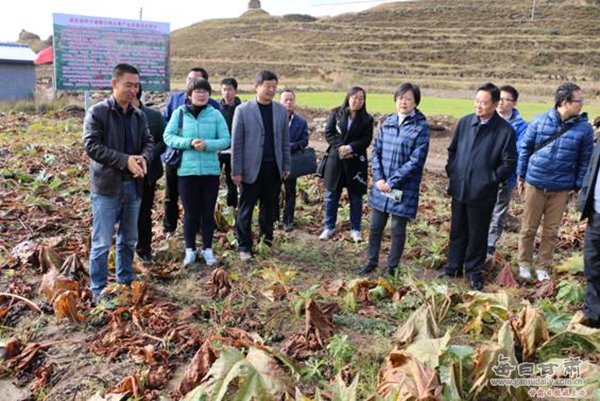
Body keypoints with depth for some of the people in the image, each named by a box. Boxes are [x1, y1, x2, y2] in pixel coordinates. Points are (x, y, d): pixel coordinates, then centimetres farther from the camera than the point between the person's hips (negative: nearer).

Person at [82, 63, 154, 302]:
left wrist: (144, 157, -11)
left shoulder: (138, 115, 11)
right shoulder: (97, 112, -7)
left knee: (129, 240, 16)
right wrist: (125, 160, -22)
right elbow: (91, 145, -15)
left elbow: (148, 141, 12)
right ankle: (99, 290, 14)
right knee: (102, 243, 0)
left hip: (133, 186, 6)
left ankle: (126, 282, 31)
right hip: (107, 186, -6)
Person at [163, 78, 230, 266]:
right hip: (187, 170, -1)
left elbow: (226, 140, -2)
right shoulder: (179, 113, 0)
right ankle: (190, 250, 22)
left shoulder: (215, 114, 0)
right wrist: (189, 142, -18)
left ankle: (207, 249, 24)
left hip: (211, 170, 1)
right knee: (190, 213, 7)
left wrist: (207, 144, -19)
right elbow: (168, 136, -3)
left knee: (208, 212, 9)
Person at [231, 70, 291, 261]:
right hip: (251, 168, -3)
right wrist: (236, 170, -7)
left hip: (274, 168, 3)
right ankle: (244, 247, 14)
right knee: (246, 209, 4)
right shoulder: (243, 110, -3)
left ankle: (267, 241, 24)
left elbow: (285, 141, 11)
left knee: (269, 208, 12)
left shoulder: (281, 110, 8)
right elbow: (236, 143, -4)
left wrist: (286, 166, 7)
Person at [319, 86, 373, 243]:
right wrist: (340, 148, -15)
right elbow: (328, 133, -2)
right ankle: (329, 227, 21)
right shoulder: (336, 113, 2)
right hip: (335, 160, 1)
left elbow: (367, 139, -5)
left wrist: (350, 148, -19)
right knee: (331, 196, 7)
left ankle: (355, 229, 19)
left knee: (356, 197, 7)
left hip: (356, 162, 0)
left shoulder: (367, 119, 2)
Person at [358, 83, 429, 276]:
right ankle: (371, 262, 31)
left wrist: (392, 181, -15)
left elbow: (415, 160, -14)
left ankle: (392, 267, 24)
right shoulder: (388, 122, 6)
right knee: (375, 227, 13)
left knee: (397, 230, 8)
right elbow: (376, 151, 6)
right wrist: (379, 178, -7)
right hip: (381, 186, 4)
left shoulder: (421, 127, -8)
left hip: (404, 189, -4)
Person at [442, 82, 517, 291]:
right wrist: (451, 171, 5)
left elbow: (509, 163, -6)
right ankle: (453, 266, 31)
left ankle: (473, 271, 27)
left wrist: (491, 179, -8)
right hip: (459, 188, 4)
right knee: (457, 230, 16)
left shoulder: (505, 130, -10)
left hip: (482, 193, -3)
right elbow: (452, 149, 13)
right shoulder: (464, 122, 2)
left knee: (478, 234, 10)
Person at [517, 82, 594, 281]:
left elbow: (585, 160, 3)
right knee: (528, 228, 9)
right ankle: (524, 264, 25)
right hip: (535, 184, -1)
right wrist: (521, 175, 3)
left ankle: (543, 267, 26)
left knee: (551, 231, 10)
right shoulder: (539, 121, -6)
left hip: (562, 189, 1)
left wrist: (577, 186, 2)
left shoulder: (584, 128, -4)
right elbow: (525, 148, 2)